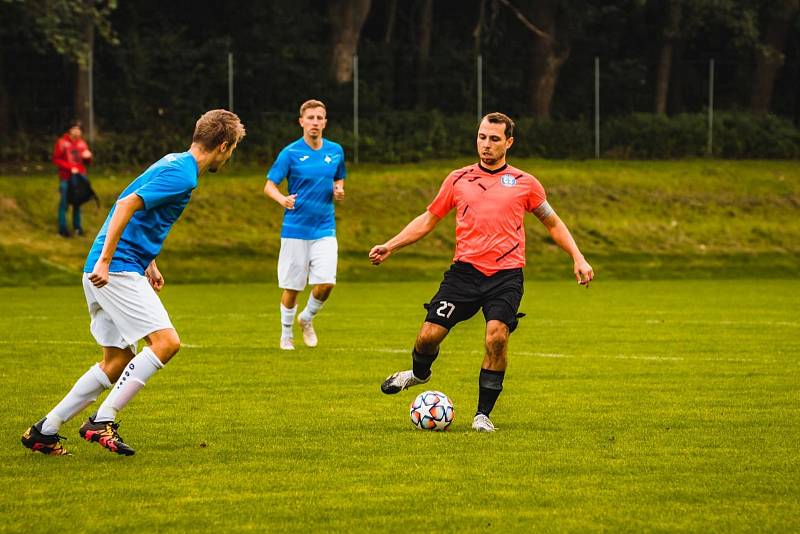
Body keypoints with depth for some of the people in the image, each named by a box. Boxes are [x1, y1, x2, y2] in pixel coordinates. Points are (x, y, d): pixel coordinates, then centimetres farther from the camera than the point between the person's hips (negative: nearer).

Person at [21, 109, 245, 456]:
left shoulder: (174, 164, 17)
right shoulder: (183, 174, -14)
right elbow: (127, 205, -24)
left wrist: (149, 263, 29)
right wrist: (105, 260, -26)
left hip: (108, 271, 10)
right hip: (118, 270, -10)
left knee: (118, 361, 12)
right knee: (166, 342, -15)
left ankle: (44, 431, 15)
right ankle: (102, 422, -15)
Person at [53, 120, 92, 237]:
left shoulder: (82, 143, 10)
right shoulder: (62, 142, -5)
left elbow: (87, 162, 17)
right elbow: (56, 159, -6)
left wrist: (88, 157, -7)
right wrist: (70, 168, -15)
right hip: (66, 178, -4)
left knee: (78, 202, 7)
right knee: (64, 202, -3)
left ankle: (77, 226, 15)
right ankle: (62, 228, 2)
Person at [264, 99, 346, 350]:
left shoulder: (336, 151, 5)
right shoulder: (290, 153, -7)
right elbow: (269, 186, -6)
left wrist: (338, 190, -4)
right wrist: (282, 199, -28)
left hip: (325, 230, 3)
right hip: (295, 229, -3)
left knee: (326, 283, -10)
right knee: (292, 287, 3)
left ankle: (307, 318, 20)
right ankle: (286, 334, 25)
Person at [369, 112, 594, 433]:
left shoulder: (524, 183, 8)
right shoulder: (458, 180, 12)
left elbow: (552, 223, 18)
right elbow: (428, 219, 18)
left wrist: (578, 258, 7)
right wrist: (390, 246, 10)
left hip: (506, 274, -1)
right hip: (465, 270, 2)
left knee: (497, 337, -21)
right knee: (429, 335, -7)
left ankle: (483, 415, -6)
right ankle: (418, 373, 31)